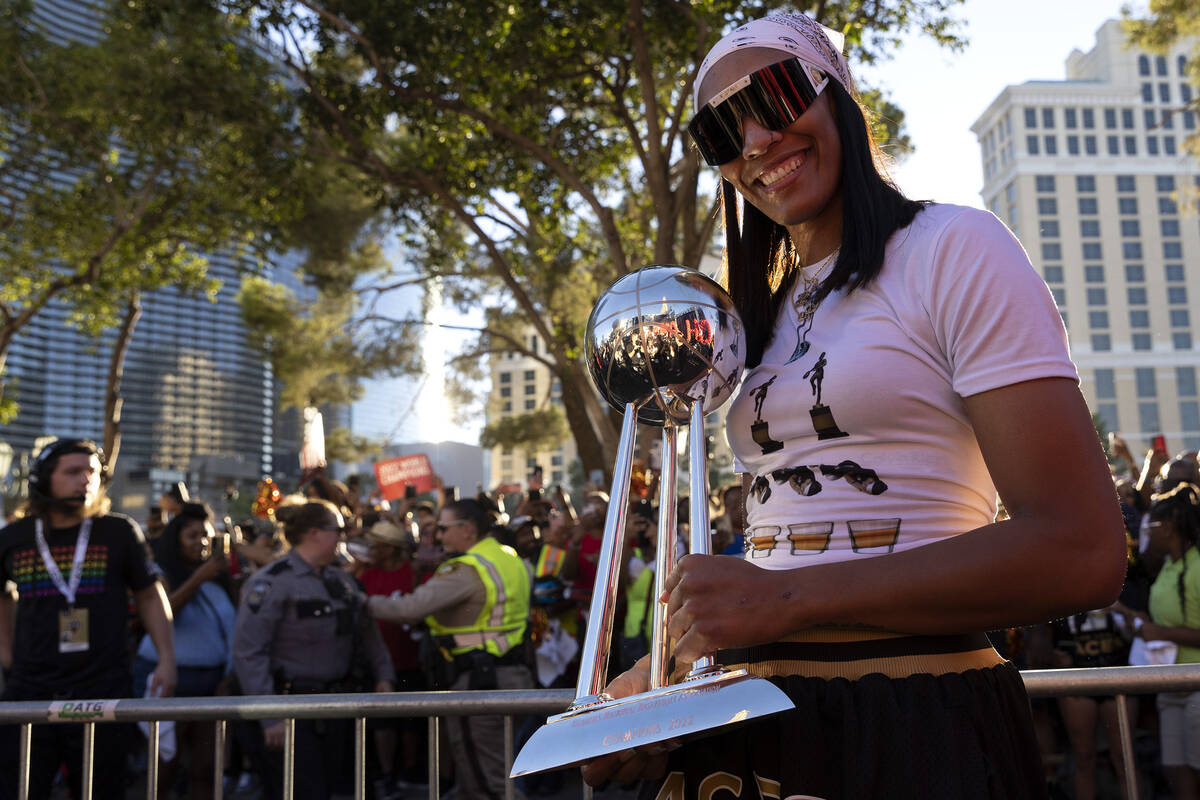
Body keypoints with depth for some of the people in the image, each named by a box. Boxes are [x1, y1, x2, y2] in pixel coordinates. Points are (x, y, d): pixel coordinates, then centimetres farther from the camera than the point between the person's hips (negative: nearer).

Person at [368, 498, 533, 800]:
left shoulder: (466, 570, -18)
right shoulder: (510, 559, 10)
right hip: (514, 673, 9)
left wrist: (368, 603, -9)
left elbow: (411, 608, -23)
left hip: (478, 682, -9)